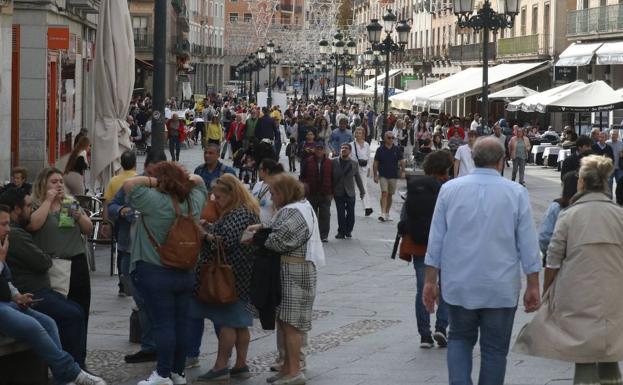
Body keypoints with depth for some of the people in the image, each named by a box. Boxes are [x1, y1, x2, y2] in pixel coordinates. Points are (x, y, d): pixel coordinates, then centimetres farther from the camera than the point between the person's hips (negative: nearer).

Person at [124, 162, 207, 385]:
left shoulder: (157, 201, -15)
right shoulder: (193, 201, 5)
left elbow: (129, 185, -18)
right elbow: (198, 181, 24)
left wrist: (151, 181, -5)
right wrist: (182, 179, 10)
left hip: (156, 274, -6)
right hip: (185, 274, 6)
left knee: (163, 325, -6)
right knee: (180, 325, 9)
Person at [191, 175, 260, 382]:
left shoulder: (240, 214, -17)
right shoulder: (245, 211, 16)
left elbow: (227, 241, -25)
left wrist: (205, 234, -11)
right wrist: (210, 229, 6)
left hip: (232, 277, -10)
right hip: (242, 278, 10)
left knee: (227, 321, -5)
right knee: (239, 322, 11)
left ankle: (220, 367, -2)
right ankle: (241, 365, 15)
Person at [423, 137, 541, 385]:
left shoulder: (450, 189, -1)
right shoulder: (516, 193, -5)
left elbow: (436, 239, 1)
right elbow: (528, 244, -3)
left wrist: (430, 281, 8)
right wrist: (533, 287, 4)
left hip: (458, 287, 2)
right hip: (501, 289, -1)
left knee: (460, 339, 18)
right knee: (494, 349, 9)